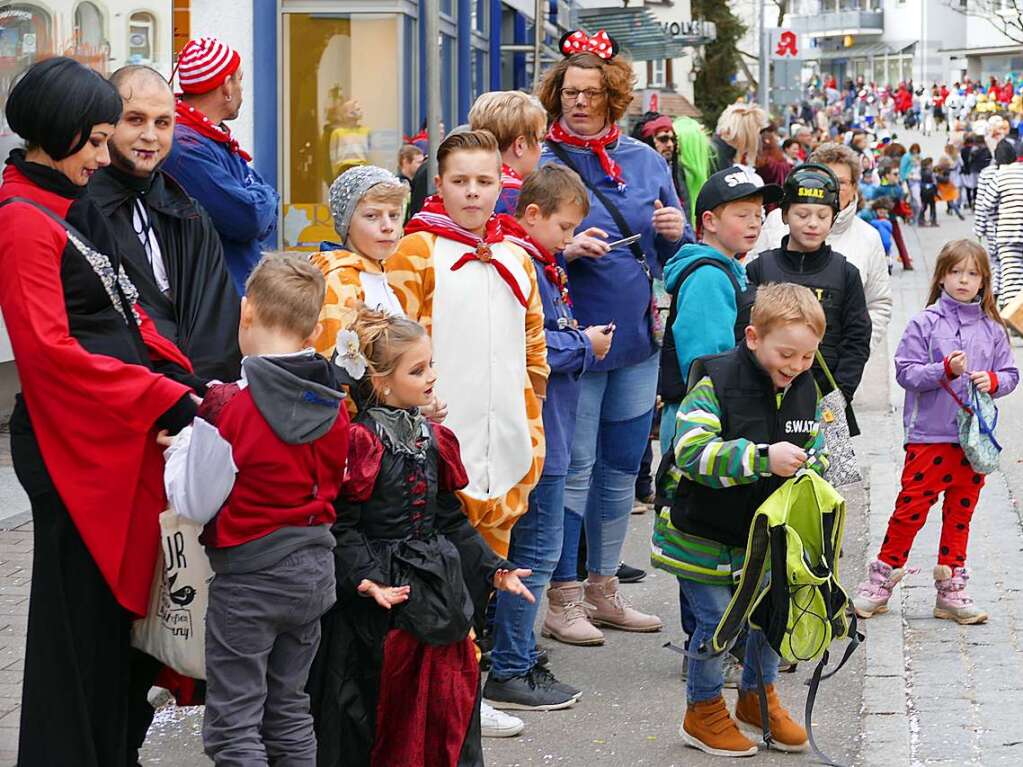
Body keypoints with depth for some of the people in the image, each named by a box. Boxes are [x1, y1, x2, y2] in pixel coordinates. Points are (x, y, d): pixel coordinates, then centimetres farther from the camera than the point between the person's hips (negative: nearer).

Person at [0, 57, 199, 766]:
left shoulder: (72, 207, 13)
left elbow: (122, 310, 16)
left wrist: (180, 376, 1)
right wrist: (162, 398, -19)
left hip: (120, 434, 9)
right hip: (73, 440, -9)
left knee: (120, 595, 15)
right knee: (79, 610, 1)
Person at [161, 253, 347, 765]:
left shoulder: (229, 408, -19)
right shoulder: (333, 406, 0)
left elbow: (194, 503, -15)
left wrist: (180, 450, 3)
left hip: (250, 577, -6)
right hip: (314, 568, 7)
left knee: (233, 724, 1)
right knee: (289, 708, 19)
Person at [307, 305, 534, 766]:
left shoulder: (433, 440, 10)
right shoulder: (357, 443, -12)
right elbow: (341, 528, -14)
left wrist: (493, 569, 9)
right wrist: (364, 579, -27)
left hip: (436, 592, 6)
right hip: (379, 596, -6)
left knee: (444, 701, 8)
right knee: (374, 707, 1)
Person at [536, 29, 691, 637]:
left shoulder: (646, 161, 9)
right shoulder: (538, 165, -6)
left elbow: (679, 254, 15)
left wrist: (676, 233, -7)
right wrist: (565, 250, -25)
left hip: (638, 338, 5)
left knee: (622, 466, 13)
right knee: (574, 467, -1)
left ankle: (604, 590, 26)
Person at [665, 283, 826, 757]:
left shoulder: (805, 390, 1)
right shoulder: (716, 383, -20)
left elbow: (816, 448, 14)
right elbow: (693, 452, -31)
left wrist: (810, 467, -11)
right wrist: (764, 457, -38)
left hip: (769, 534, 6)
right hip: (708, 534, -6)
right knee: (716, 620, -1)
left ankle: (758, 696, 36)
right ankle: (703, 711, 20)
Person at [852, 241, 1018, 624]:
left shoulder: (992, 329, 5)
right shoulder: (924, 323, -4)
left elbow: (1010, 374, 10)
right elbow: (906, 371, -8)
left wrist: (993, 381, -11)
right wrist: (945, 370, -21)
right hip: (929, 436, -3)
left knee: (960, 514, 11)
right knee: (911, 508, -1)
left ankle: (951, 589, 20)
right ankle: (881, 581, 12)